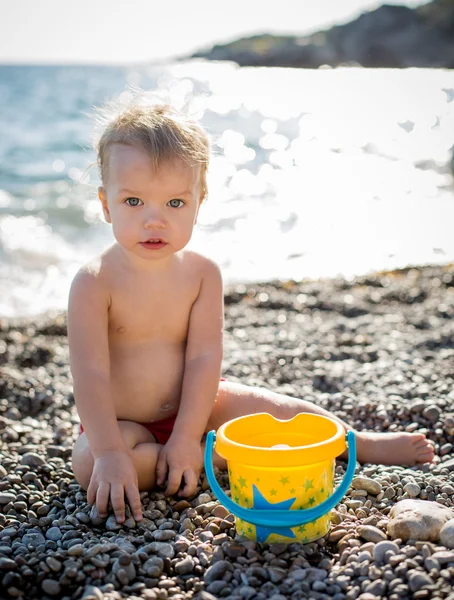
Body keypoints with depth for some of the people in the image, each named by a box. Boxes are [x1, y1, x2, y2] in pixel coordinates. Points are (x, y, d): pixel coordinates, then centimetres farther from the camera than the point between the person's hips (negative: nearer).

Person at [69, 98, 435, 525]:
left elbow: (204, 359, -16)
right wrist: (111, 453, -33)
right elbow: (90, 374, -25)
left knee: (272, 408, -6)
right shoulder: (94, 282, -21)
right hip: (124, 422, -2)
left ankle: (364, 444, 13)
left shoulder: (201, 274, -13)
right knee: (89, 463, -29)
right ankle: (212, 457, -19)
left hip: (190, 406, 2)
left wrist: (186, 437, -24)